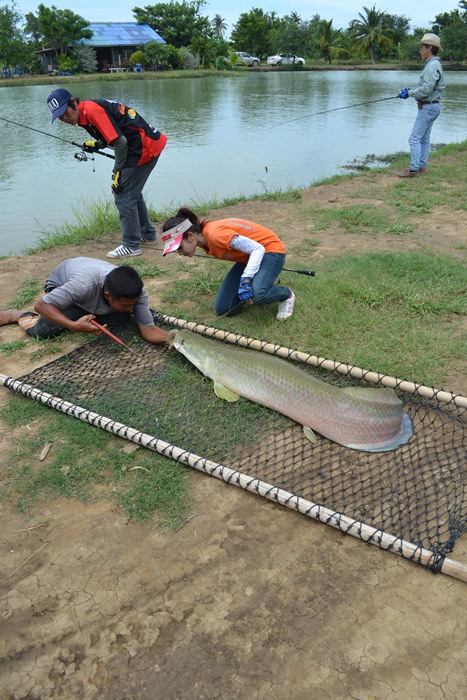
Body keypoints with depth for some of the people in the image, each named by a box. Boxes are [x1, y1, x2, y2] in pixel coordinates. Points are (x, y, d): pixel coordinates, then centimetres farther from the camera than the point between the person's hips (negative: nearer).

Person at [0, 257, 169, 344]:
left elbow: (148, 329, -32)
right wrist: (73, 325, -50)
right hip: (62, 284, -4)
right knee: (42, 330, -22)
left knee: (122, 320, -15)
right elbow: (41, 305, -36)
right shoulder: (85, 284, -45)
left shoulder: (135, 290, -34)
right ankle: (17, 315, 12)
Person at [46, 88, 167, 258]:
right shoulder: (85, 114, 12)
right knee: (132, 193, 21)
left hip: (145, 148, -10)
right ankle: (147, 235, 33)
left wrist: (117, 172, -12)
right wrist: (97, 145, 6)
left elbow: (120, 142, -20)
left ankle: (131, 246, 4)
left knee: (123, 196, -5)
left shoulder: (92, 111, -17)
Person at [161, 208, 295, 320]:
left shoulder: (216, 234, -32)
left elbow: (258, 249, -29)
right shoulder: (203, 238, -5)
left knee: (258, 295, -38)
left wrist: (246, 280, -36)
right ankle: (263, 282, 17)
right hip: (247, 256, 8)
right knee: (223, 309, -4)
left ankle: (287, 294, -3)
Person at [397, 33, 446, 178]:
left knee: (415, 138, -11)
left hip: (428, 107, -11)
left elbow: (426, 89, -25)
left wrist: (409, 93, -15)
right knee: (424, 139, 12)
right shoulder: (432, 64, 17)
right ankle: (421, 167, 16)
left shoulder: (433, 65, -17)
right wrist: (409, 90, 9)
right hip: (430, 107, 11)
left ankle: (414, 170, -10)